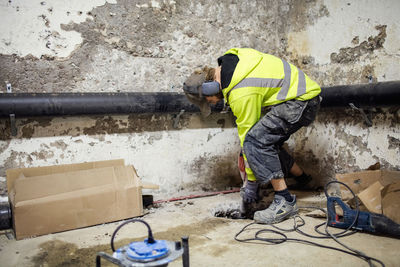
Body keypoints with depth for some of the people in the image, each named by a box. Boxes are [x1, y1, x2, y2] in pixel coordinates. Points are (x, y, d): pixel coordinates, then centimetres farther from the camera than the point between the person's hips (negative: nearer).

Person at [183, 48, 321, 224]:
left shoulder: (241, 94, -24)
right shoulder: (230, 58, 3)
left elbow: (248, 133, -19)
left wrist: (251, 183, -8)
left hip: (301, 101, -10)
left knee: (256, 141, -24)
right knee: (267, 143, 13)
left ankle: (285, 202, -18)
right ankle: (303, 181, 32)